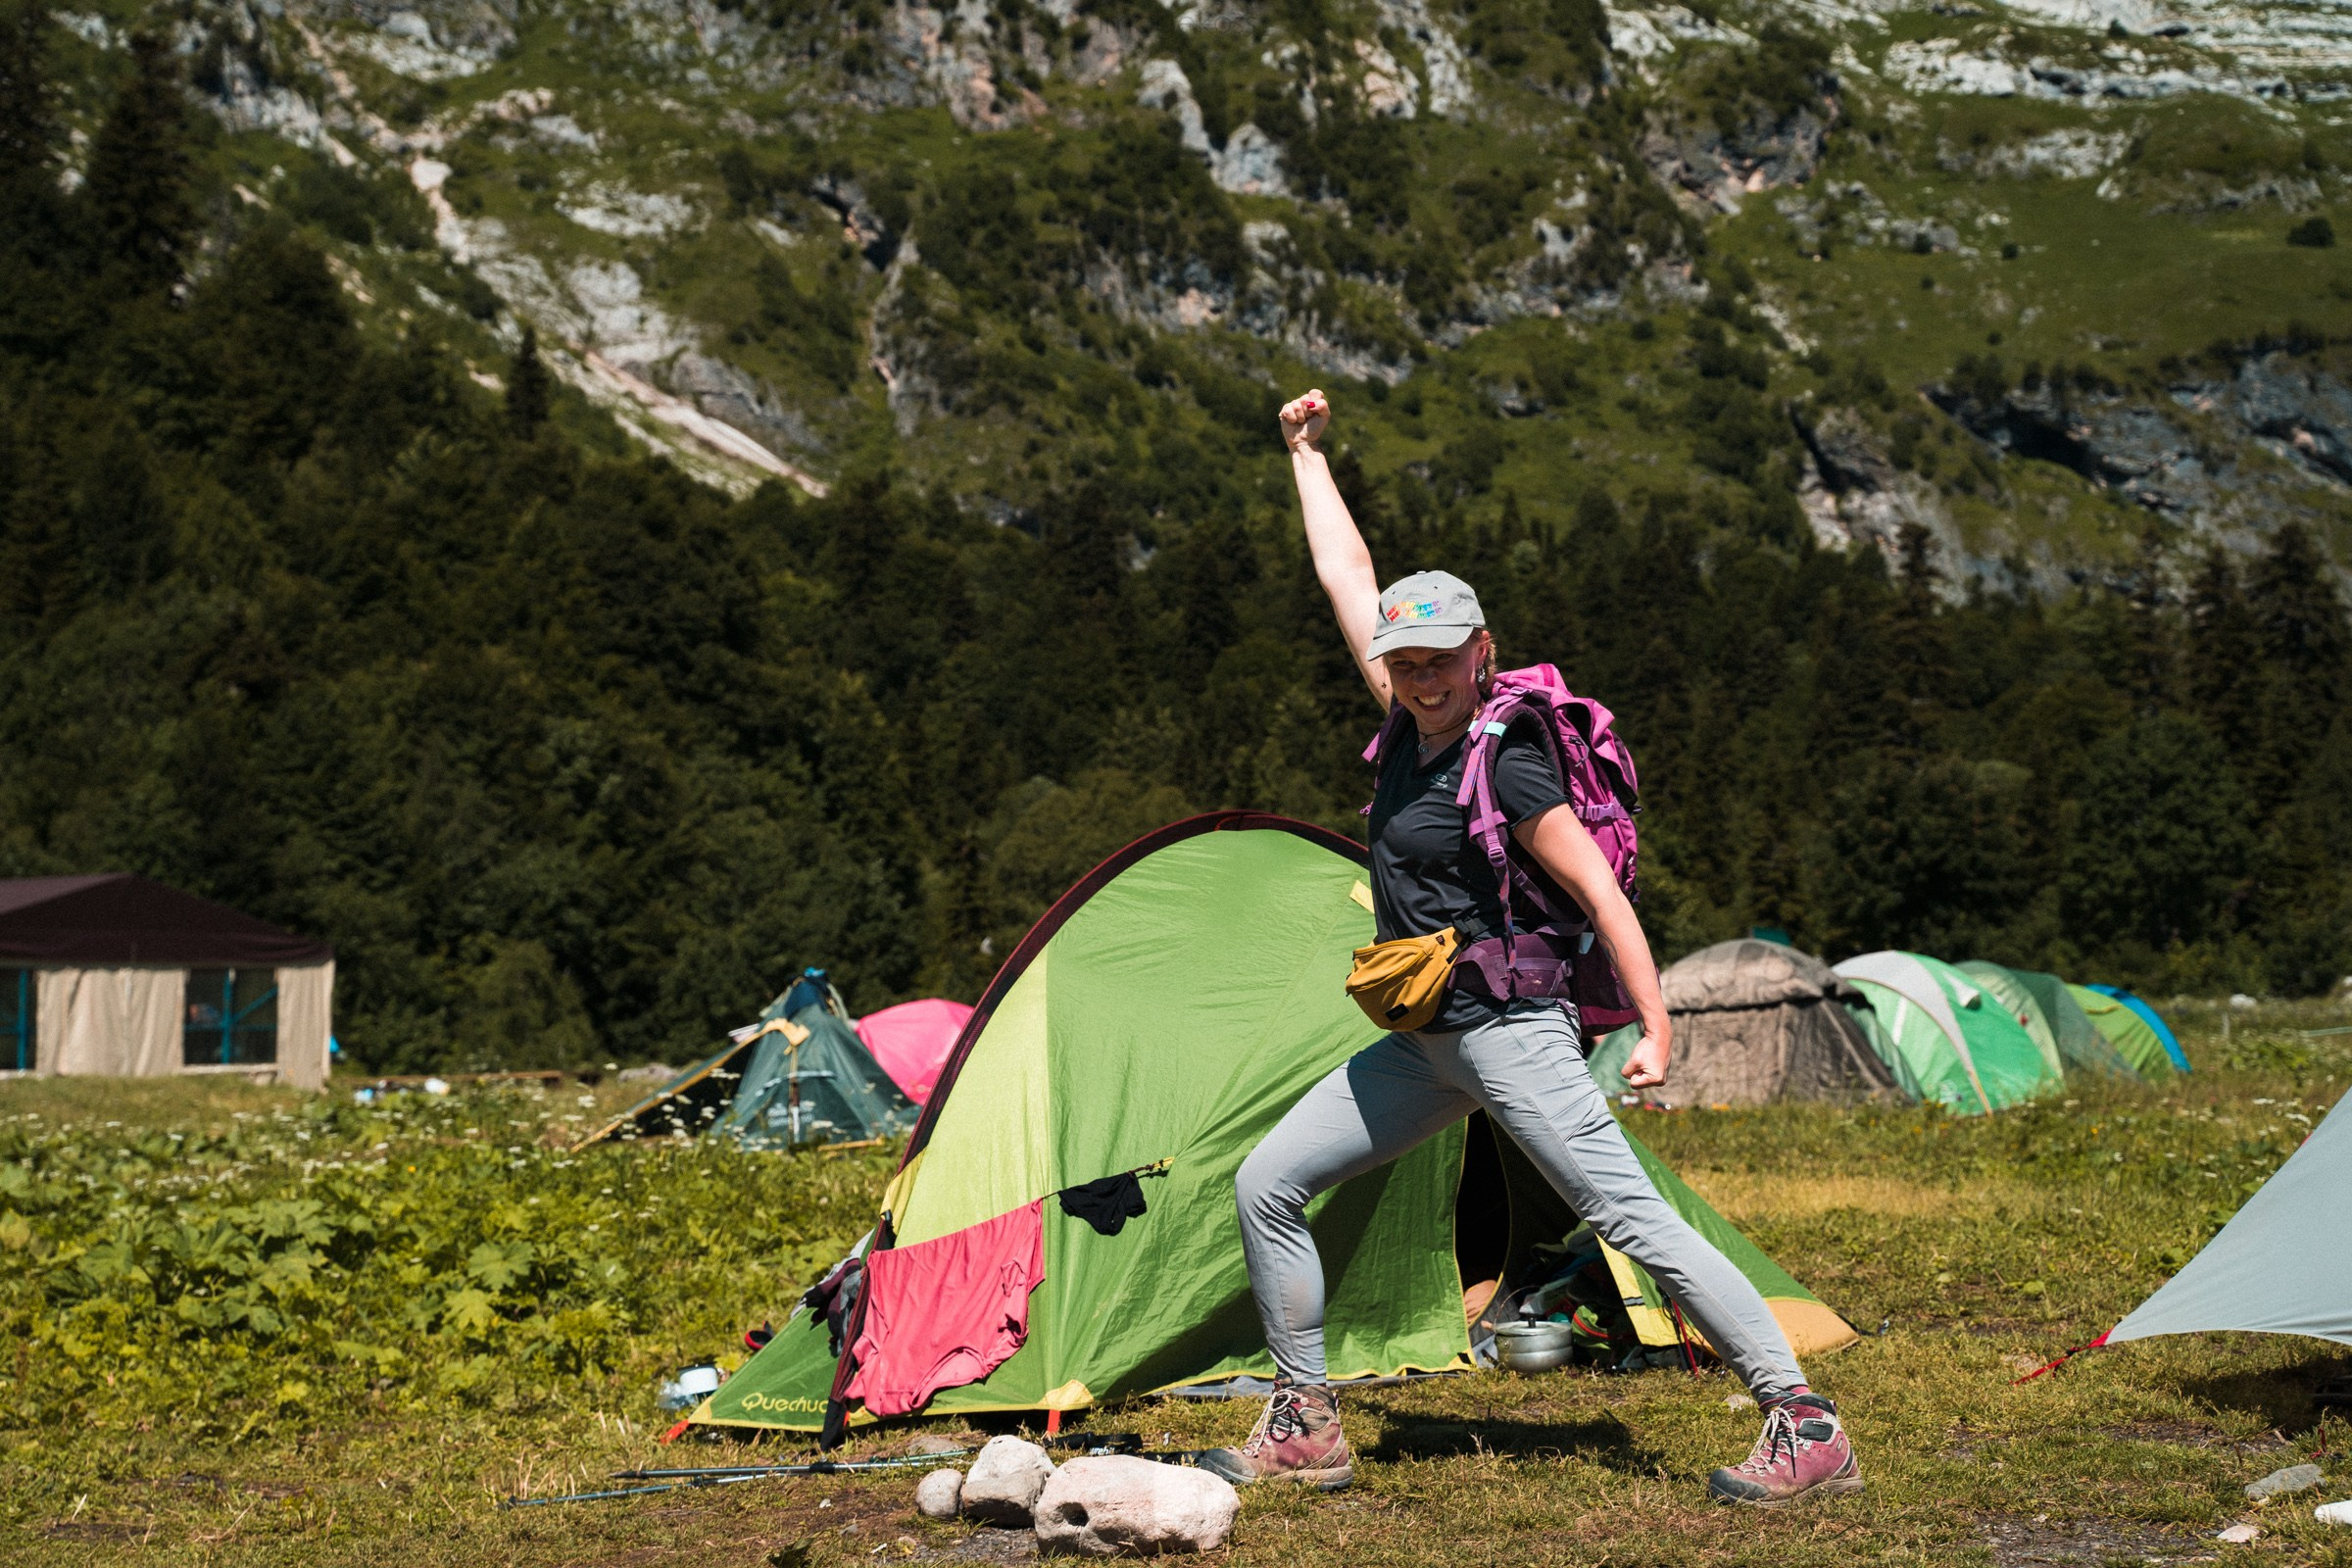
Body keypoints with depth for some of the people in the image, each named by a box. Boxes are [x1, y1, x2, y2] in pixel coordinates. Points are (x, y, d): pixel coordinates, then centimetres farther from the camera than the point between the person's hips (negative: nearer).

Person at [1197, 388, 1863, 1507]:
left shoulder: (1506, 761, -15)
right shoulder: (1414, 723, 6)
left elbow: (1600, 890, -15)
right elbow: (1347, 575, 15)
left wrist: (1655, 1027, -19)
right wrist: (1306, 451, 23)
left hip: (1508, 1029, -8)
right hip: (1425, 1044, 8)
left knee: (1632, 1217, -12)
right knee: (1266, 1184, 6)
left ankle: (1807, 1428, -9)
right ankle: (1304, 1428, 13)